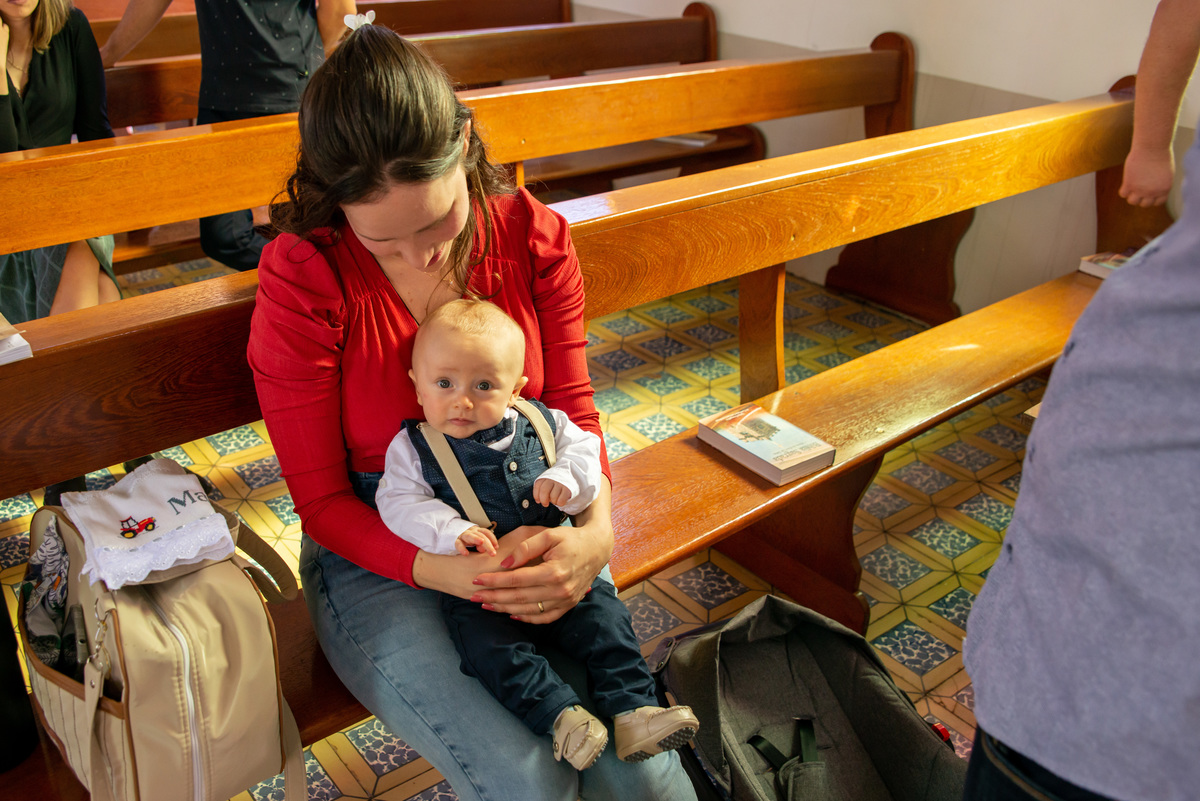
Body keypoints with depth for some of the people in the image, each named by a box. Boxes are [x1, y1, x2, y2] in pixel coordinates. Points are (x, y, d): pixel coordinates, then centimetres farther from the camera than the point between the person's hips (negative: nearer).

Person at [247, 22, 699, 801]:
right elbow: (322, 500, -11)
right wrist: (455, 574, -27)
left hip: (529, 539, 3)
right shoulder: (302, 281, -16)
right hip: (378, 556, -2)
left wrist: (596, 529, -20)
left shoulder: (534, 237, -7)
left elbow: (572, 408, 0)